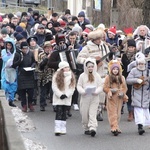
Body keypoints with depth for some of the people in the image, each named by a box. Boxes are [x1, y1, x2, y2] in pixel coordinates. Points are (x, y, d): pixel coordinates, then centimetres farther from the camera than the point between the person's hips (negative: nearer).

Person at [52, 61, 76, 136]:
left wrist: (66, 95, -11)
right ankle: (57, 130, -13)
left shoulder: (71, 76, 5)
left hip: (67, 98, 3)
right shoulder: (56, 76, -5)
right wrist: (60, 95, -15)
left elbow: (72, 87, 2)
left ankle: (63, 130, 11)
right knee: (59, 113, -10)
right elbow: (54, 87, -8)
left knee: (64, 113, 8)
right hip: (58, 98, -3)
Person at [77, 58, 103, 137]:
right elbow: (79, 86, 4)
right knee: (85, 114, 5)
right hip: (85, 97, 1)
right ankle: (86, 128, 19)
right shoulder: (82, 76, 4)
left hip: (94, 97, -1)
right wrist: (83, 91, -15)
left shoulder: (97, 76, 6)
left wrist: (96, 91, -15)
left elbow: (100, 86, 5)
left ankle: (92, 128, -19)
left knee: (92, 114, -11)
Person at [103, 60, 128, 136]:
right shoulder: (108, 77, -1)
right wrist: (109, 91, -17)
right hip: (111, 98, -4)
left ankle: (116, 127, 17)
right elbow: (105, 88, 0)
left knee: (118, 113, 8)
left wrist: (122, 93, -5)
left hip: (119, 98, 4)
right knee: (113, 113, -9)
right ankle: (114, 128, -16)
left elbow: (125, 87, 13)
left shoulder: (122, 78, 9)